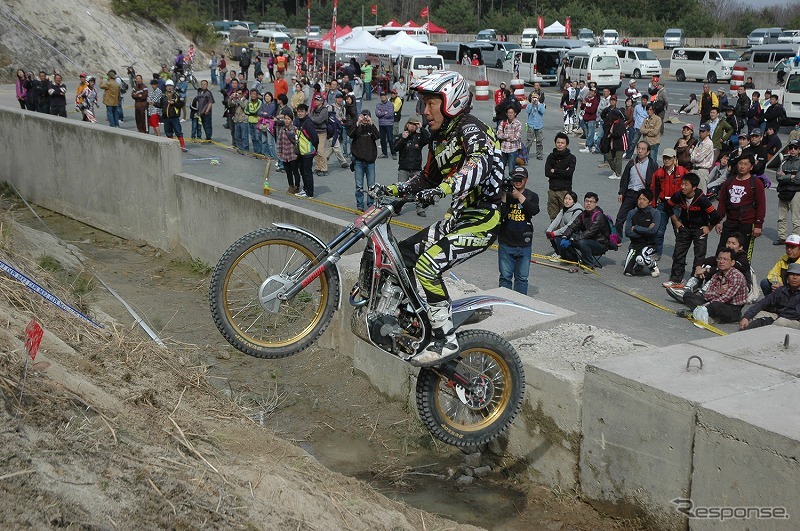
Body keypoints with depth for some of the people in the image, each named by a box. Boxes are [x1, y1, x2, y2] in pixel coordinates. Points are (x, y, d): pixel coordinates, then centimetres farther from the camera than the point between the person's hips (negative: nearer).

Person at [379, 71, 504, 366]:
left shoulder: (470, 129, -16)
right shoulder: (440, 137, 14)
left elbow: (479, 164, -37)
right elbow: (429, 178, 25)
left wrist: (443, 190, -52)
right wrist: (395, 190, 10)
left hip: (482, 220, -10)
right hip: (458, 217, 10)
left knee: (427, 265, -26)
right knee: (403, 254, 11)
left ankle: (446, 341, -18)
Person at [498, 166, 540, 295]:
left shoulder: (532, 196, 7)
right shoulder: (505, 194, 1)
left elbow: (534, 210, -14)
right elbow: (500, 216, -10)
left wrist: (519, 196, -19)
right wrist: (503, 198, -20)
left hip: (524, 244, 1)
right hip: (506, 243, -1)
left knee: (522, 278, 6)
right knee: (505, 277, 3)